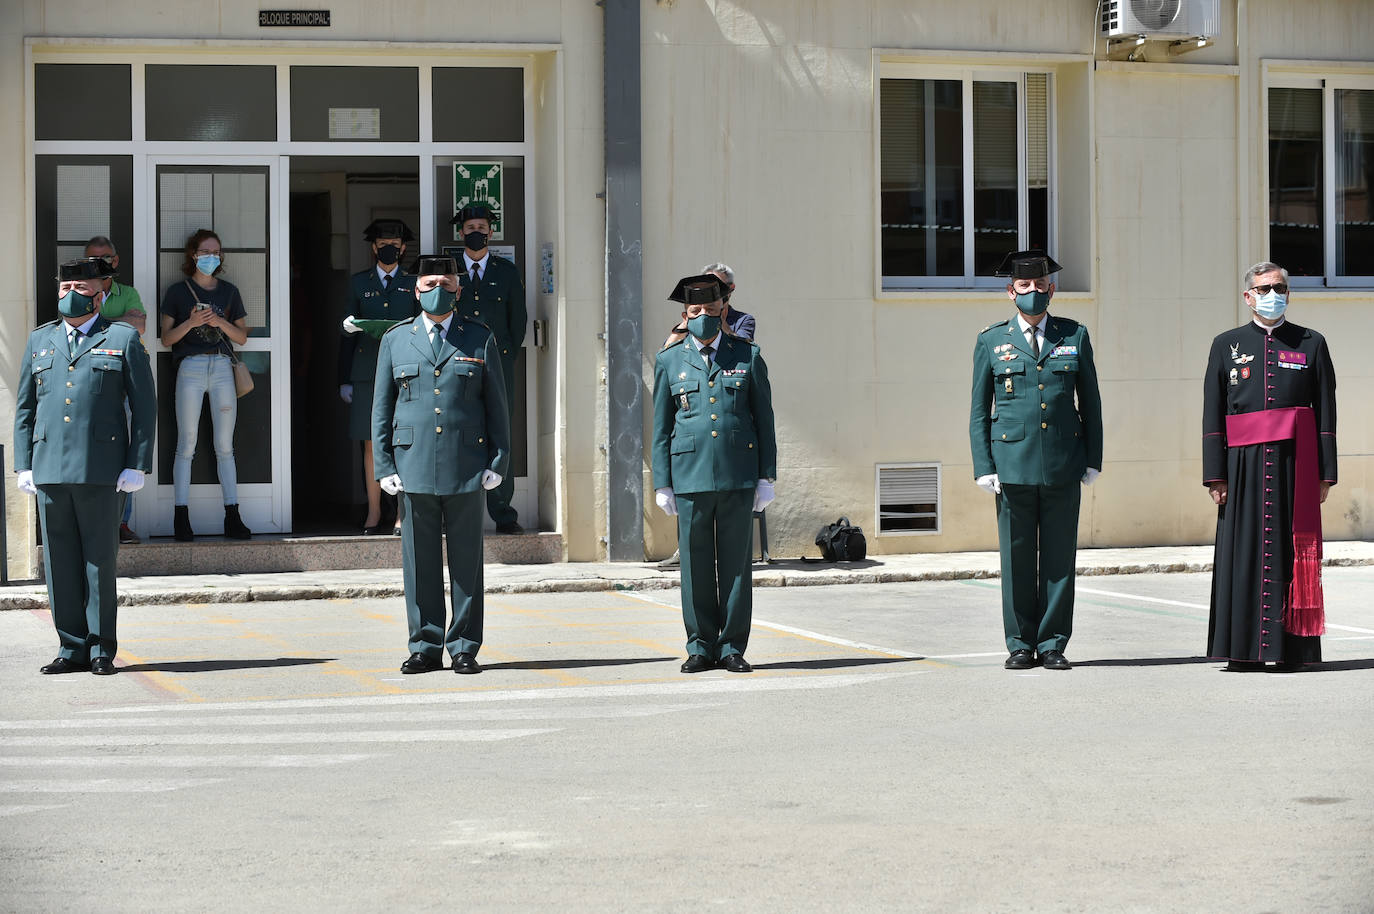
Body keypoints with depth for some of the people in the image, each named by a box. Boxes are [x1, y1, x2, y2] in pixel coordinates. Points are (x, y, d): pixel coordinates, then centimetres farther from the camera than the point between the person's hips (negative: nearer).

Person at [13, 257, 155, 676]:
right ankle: (72, 647, 10)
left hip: (101, 469, -3)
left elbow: (144, 406, 3)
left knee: (100, 560, -1)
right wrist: (23, 465, 7)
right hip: (49, 467, 3)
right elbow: (24, 408, 16)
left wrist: (137, 465, -5)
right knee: (59, 562, 3)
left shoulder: (124, 339, 6)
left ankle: (102, 650, 6)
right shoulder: (40, 340, 16)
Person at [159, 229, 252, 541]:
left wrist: (221, 322, -6)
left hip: (222, 367, 2)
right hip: (191, 366, -2)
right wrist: (191, 322, -13)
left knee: (225, 446, 1)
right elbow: (167, 338, 3)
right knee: (186, 445, -4)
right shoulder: (178, 291, 7)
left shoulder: (229, 291, 15)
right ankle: (181, 518, -3)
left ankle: (232, 518, 1)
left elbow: (242, 337, 13)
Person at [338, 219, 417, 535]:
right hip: (367, 371, 1)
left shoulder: (414, 284, 11)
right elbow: (348, 332, 13)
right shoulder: (359, 282, 13)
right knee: (371, 444, 1)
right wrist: (344, 380, 8)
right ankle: (373, 513, 7)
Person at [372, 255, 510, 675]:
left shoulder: (481, 339, 8)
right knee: (419, 561, 2)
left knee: (466, 561, 2)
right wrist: (384, 466, 2)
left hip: (466, 467, -1)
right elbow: (381, 408, 11)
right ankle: (425, 646, 10)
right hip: (414, 466, 1)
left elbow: (497, 405, 8)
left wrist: (498, 462, 0)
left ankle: (464, 648, 8)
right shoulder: (395, 340, 11)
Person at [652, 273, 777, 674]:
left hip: (739, 475, 0)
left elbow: (764, 420, 9)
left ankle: (732, 648, 9)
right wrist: (662, 484, 4)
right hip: (690, 475, 0)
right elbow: (661, 427, 10)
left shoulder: (748, 357, 9)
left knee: (736, 564, 2)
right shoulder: (669, 361, 10)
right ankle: (700, 647, 11)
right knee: (696, 566, 2)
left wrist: (766, 477, 3)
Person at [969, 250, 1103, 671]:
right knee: (1017, 559, 2)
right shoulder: (991, 341, 8)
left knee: (1059, 557, 2)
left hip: (1063, 464, 1)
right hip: (1013, 464, -1)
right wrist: (984, 465, -1)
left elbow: (1090, 402, 12)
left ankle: (1053, 644, 9)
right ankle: (1021, 645, 11)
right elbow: (979, 410, 8)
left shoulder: (1074, 336, 10)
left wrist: (1093, 459, 5)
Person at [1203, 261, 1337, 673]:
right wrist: (1216, 476, -1)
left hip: (1295, 465, 0)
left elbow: (1326, 412, 7)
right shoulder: (1226, 345, 10)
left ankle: (1291, 649, 3)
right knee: (1244, 553, -1)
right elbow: (1213, 418, 7)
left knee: (1292, 553, 0)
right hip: (1245, 466, 0)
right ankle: (1244, 650, 3)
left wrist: (1324, 474, 0)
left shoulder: (1312, 344, 10)